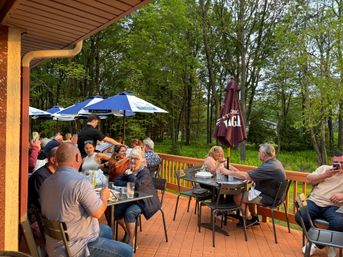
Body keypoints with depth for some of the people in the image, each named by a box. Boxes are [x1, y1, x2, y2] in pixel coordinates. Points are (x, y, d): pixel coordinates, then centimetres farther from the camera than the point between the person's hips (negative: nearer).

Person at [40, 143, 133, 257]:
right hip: (75, 247, -9)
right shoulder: (80, 181, -27)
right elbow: (98, 212, -23)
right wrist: (104, 196, -3)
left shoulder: (46, 182, 1)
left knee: (107, 230, 27)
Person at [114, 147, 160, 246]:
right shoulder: (129, 170, 5)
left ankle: (131, 242, -12)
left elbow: (138, 186, -32)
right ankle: (127, 232, 16)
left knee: (129, 212, -29)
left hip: (145, 201, -7)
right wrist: (127, 184, -13)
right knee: (117, 210, -11)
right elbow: (117, 181, 5)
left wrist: (130, 175, -21)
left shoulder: (145, 172, -16)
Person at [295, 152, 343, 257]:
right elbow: (308, 180, 10)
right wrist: (325, 175, -1)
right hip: (314, 202, 2)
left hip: (333, 206, -2)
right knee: (299, 217, -25)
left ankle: (318, 243, -7)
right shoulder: (324, 168, 20)